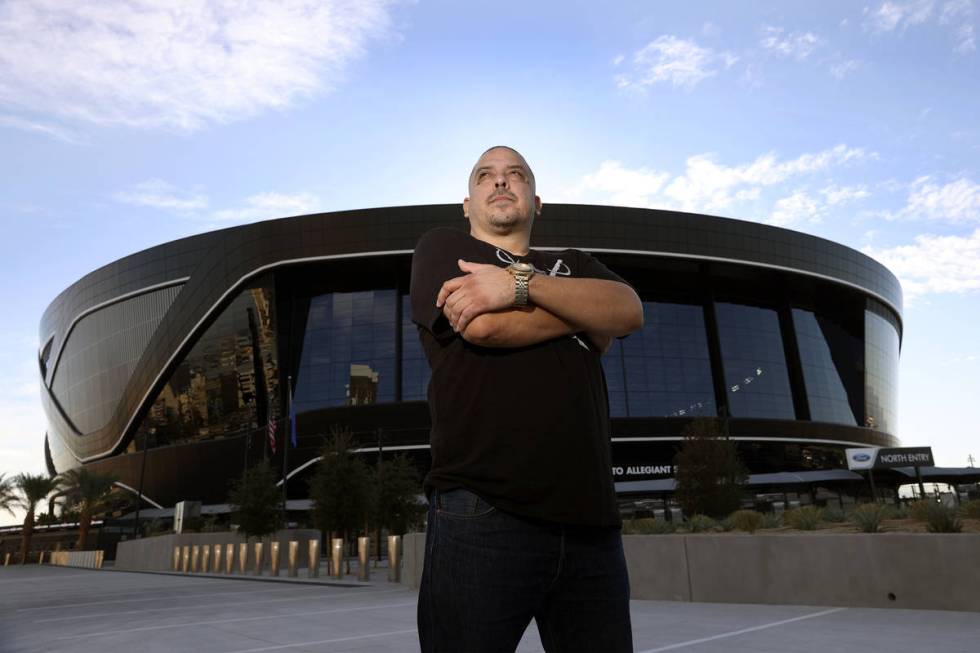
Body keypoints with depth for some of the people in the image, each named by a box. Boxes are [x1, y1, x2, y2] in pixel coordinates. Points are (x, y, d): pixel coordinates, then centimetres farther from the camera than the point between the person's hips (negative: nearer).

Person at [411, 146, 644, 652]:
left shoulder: (572, 264, 23)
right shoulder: (442, 247, 11)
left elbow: (628, 311, 0)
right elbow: (484, 326, -10)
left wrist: (521, 284, -13)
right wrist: (586, 313, 6)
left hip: (589, 520, 5)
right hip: (482, 514, -4)